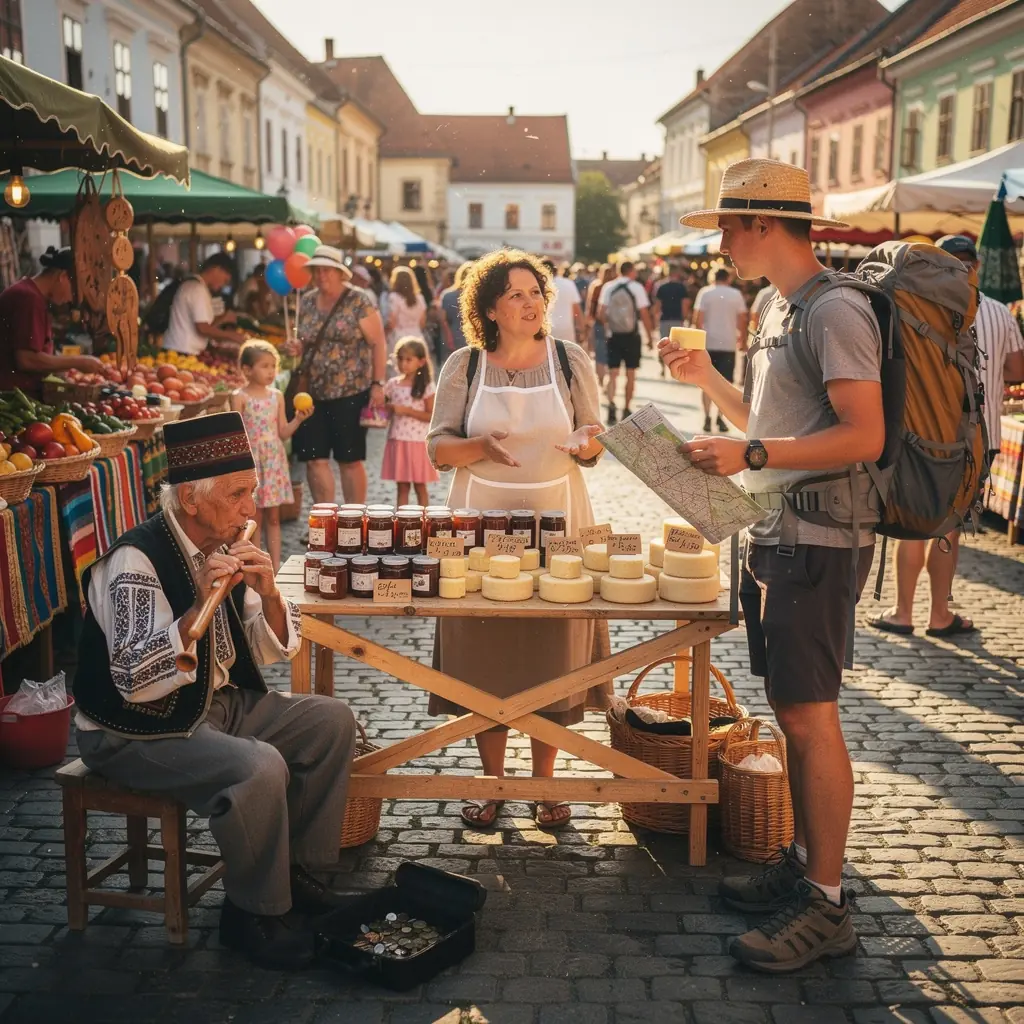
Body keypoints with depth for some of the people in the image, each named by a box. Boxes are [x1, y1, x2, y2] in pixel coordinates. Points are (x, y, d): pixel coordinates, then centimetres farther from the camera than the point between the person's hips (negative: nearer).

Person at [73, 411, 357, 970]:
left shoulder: (225, 546, 1)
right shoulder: (136, 561, -23)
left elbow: (275, 649, 4)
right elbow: (134, 682, -32)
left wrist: (268, 595, -17)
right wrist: (200, 603, -38)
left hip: (217, 702, 8)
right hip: (136, 732, -8)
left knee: (332, 721, -1)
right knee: (260, 769, -30)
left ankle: (295, 867, 12)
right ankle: (253, 913, -6)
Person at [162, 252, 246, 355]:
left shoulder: (191, 285, 17)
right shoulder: (198, 289, -13)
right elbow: (203, 329, -18)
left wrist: (221, 319, 12)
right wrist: (232, 336, -9)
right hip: (183, 354, -10)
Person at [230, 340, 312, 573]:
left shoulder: (277, 396, 7)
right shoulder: (240, 397, -5)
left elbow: (283, 433, 8)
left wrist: (298, 419, -7)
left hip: (274, 460, 4)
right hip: (251, 460, -4)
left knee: (274, 517, 8)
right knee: (255, 517, 0)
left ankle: (276, 566, 13)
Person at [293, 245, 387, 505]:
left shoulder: (358, 302, -5)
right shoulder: (307, 303, 10)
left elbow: (378, 344, -6)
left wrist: (378, 384, -12)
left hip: (350, 393, -5)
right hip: (313, 394, 5)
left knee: (350, 460, 2)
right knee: (314, 459, 2)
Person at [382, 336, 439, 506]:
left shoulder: (426, 386, -6)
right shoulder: (392, 384, 5)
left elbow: (431, 416, -10)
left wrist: (406, 410, -18)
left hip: (418, 442, -3)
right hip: (397, 441, 3)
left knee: (420, 486, 6)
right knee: (402, 486, 10)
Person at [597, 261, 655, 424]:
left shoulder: (608, 287, 2)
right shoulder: (637, 287, -5)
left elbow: (600, 313, -1)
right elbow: (644, 314, -9)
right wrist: (650, 335, -1)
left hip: (613, 334, 2)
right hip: (632, 335, -2)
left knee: (613, 373, 4)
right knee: (630, 374, 11)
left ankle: (611, 403, -19)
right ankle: (626, 410, 17)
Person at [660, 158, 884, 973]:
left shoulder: (835, 310, -14)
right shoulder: (780, 309, 15)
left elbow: (864, 436, -21)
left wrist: (748, 456, -24)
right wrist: (708, 379, 11)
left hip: (818, 542, -9)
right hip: (775, 536, 9)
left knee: (811, 715, -4)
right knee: (790, 709, 14)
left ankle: (827, 905, 7)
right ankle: (805, 861, 27)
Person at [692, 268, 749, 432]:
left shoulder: (705, 292, 0)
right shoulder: (736, 294, 2)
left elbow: (699, 318, -6)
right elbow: (742, 320, -1)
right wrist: (743, 338, 12)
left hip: (708, 343, 0)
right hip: (728, 344, 0)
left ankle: (707, 418, 2)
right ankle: (720, 418, 0)